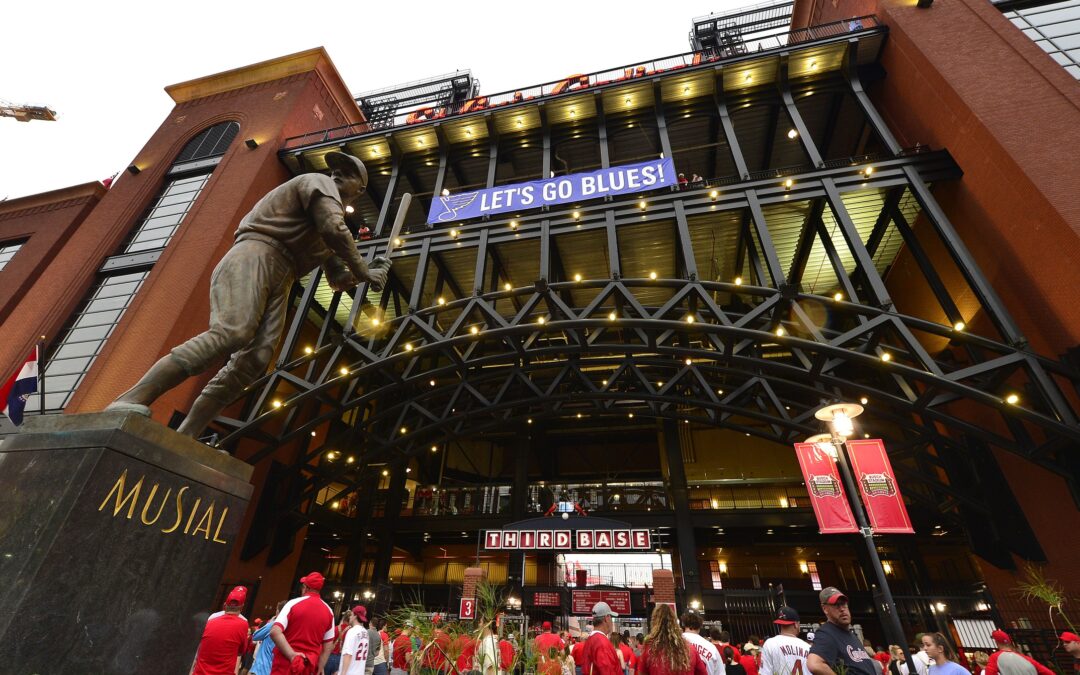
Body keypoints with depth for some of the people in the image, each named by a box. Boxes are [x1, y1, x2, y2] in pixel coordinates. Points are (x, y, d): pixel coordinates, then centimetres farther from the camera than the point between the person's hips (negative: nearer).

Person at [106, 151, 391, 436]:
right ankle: (128, 402, -29)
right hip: (255, 256, -8)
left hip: (278, 279, 8)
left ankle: (182, 438, -18)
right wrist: (362, 271, -2)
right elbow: (336, 230, -12)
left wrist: (369, 271, 19)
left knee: (256, 358, -14)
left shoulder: (321, 232, 34)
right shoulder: (320, 182, 9)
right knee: (231, 333, -31)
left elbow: (338, 279, 31)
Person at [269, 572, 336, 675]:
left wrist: (291, 655, -17)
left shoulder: (294, 603, -7)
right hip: (309, 667, 3)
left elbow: (275, 632, -19)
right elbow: (328, 645, 7)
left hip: (285, 664, -3)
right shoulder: (328, 611, 5)